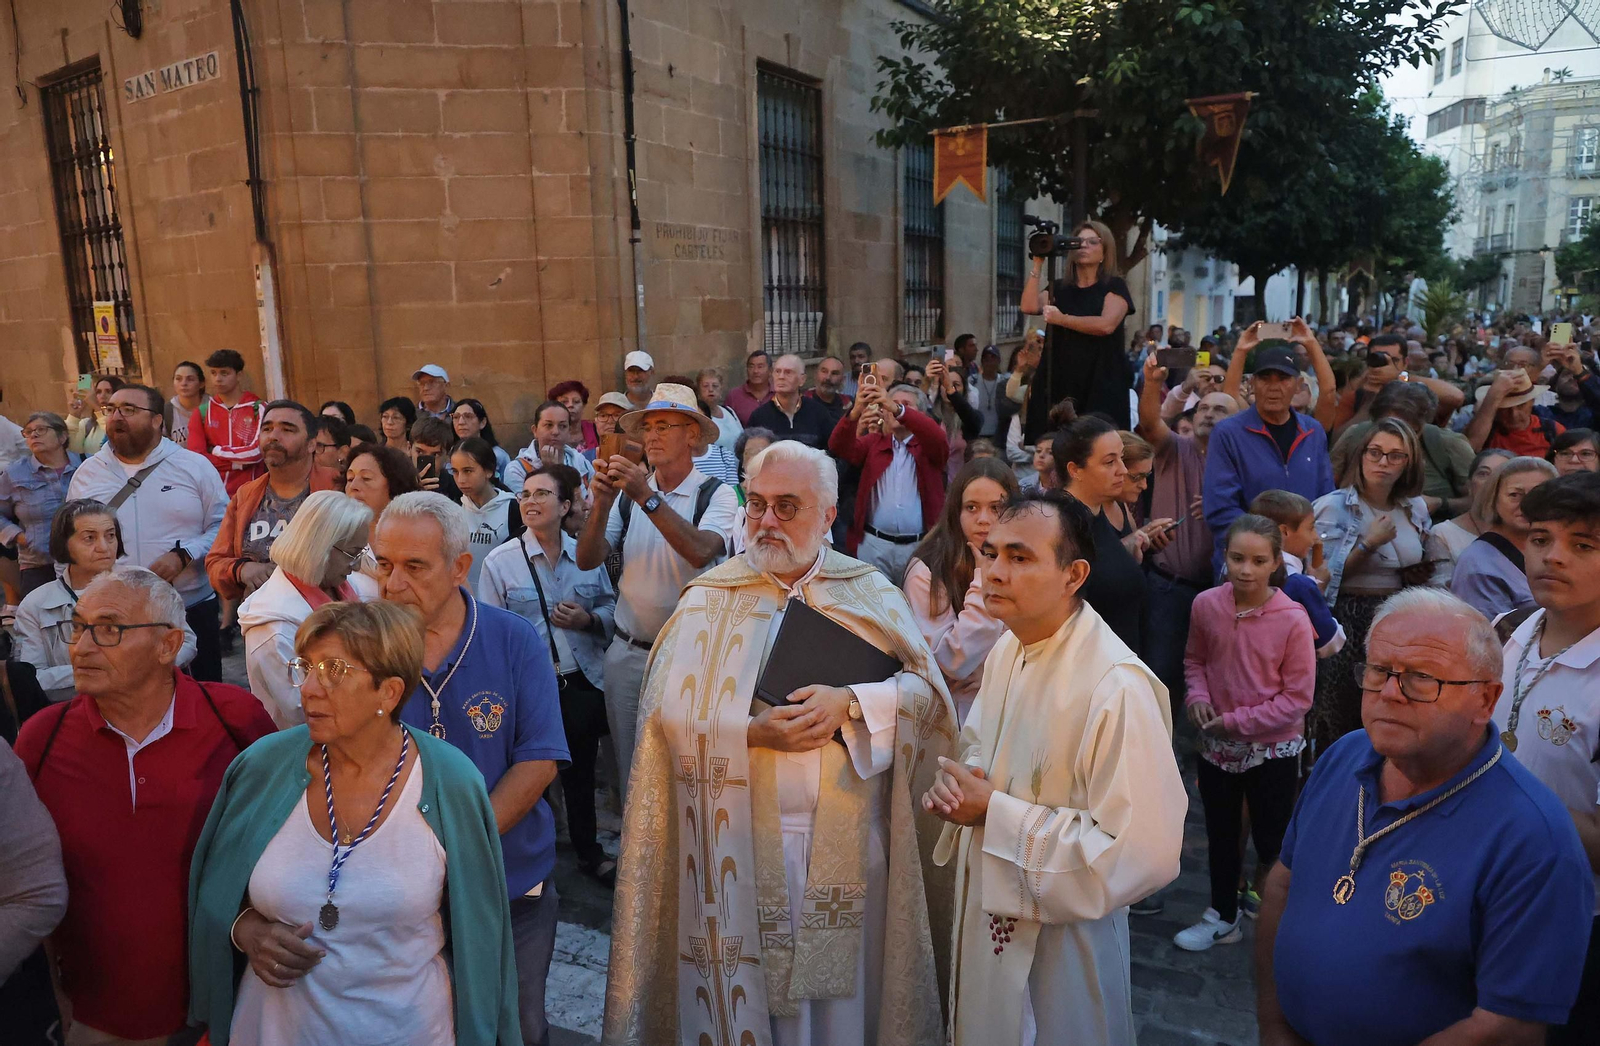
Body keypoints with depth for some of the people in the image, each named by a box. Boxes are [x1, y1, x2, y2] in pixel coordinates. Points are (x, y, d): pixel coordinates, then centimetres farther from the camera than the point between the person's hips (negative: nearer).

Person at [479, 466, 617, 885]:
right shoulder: (500, 561, -5)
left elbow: (610, 607, 10)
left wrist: (588, 620, -12)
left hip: (582, 682, 2)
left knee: (581, 772, 16)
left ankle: (589, 852, 35)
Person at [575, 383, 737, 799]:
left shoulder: (716, 494, -7)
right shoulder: (627, 492, 5)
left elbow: (700, 552, -25)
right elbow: (587, 560, -3)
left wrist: (647, 497, -30)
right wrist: (602, 503, -19)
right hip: (627, 652, 4)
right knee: (629, 769, 14)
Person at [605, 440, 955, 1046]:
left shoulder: (872, 595, 2)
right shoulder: (709, 599, 0)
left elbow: (929, 693, -4)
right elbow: (668, 712, -7)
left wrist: (852, 704, -19)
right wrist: (752, 733, -21)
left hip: (847, 840, 1)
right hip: (739, 841, 0)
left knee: (843, 991, 13)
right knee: (745, 988, 11)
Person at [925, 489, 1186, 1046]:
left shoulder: (1117, 687, -28)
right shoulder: (1007, 649, -1)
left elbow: (1143, 853, -30)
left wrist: (994, 813, -26)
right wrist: (958, 784, -10)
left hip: (1059, 942, -7)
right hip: (985, 916, 7)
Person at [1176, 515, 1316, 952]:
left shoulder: (1293, 620, -20)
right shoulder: (1206, 605, -10)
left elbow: (1297, 697, -15)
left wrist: (1237, 721, -17)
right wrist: (1198, 696, -11)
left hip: (1273, 748, -4)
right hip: (1216, 744, 4)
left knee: (1272, 841, 11)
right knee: (1220, 834, 20)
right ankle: (1223, 915, 40)